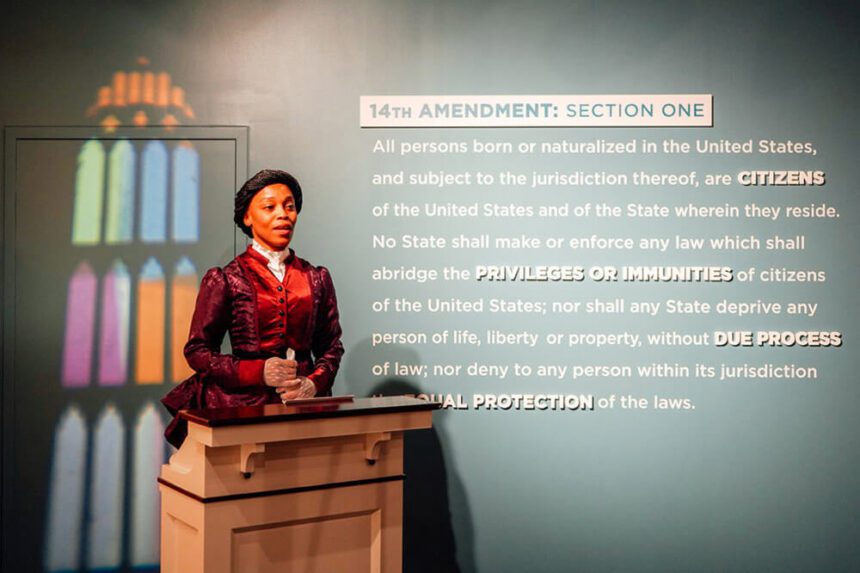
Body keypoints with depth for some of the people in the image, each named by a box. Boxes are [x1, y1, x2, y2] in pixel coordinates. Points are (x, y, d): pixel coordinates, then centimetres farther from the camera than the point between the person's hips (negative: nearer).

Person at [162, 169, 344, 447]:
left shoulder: (316, 278, 14)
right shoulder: (225, 279, 4)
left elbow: (331, 346, 17)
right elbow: (197, 350, 3)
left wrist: (315, 383, -4)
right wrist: (259, 372, -10)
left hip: (304, 404, 2)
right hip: (246, 404, -2)